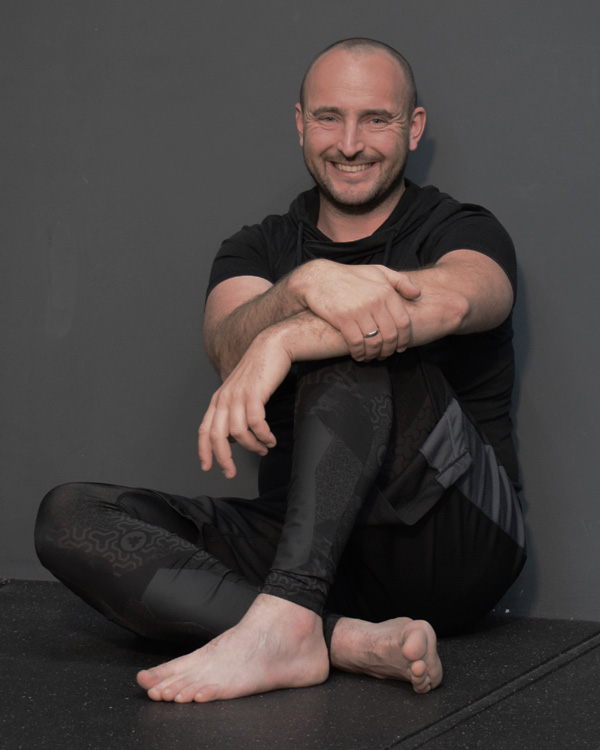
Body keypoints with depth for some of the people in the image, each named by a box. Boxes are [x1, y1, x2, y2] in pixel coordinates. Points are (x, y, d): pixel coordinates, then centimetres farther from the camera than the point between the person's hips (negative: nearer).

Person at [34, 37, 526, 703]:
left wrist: (286, 339, -37)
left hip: (453, 543, -4)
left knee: (355, 342, -26)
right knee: (69, 516, -16)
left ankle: (283, 623, -39)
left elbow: (453, 299, -23)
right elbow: (229, 345, -11)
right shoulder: (258, 250, 14)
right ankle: (350, 640, -34)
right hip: (306, 542, 4)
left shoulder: (460, 231, 5)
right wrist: (306, 286, -34)